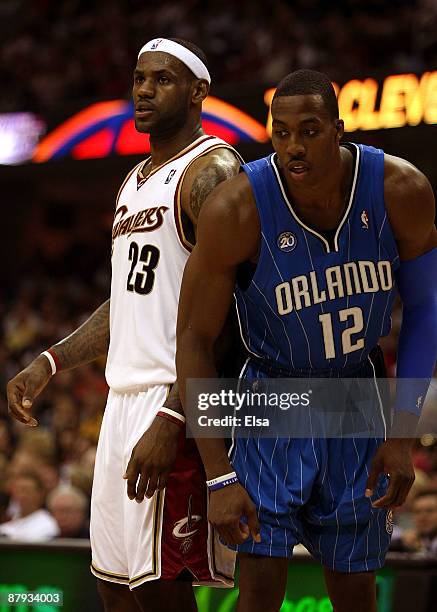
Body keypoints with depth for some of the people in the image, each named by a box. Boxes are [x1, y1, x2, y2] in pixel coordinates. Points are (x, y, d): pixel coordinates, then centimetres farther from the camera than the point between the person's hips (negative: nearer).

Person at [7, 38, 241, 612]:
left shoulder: (209, 171, -11)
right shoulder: (136, 181, 19)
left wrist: (170, 420, -25)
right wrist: (48, 365, 19)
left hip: (179, 399, -9)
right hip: (126, 394, 9)